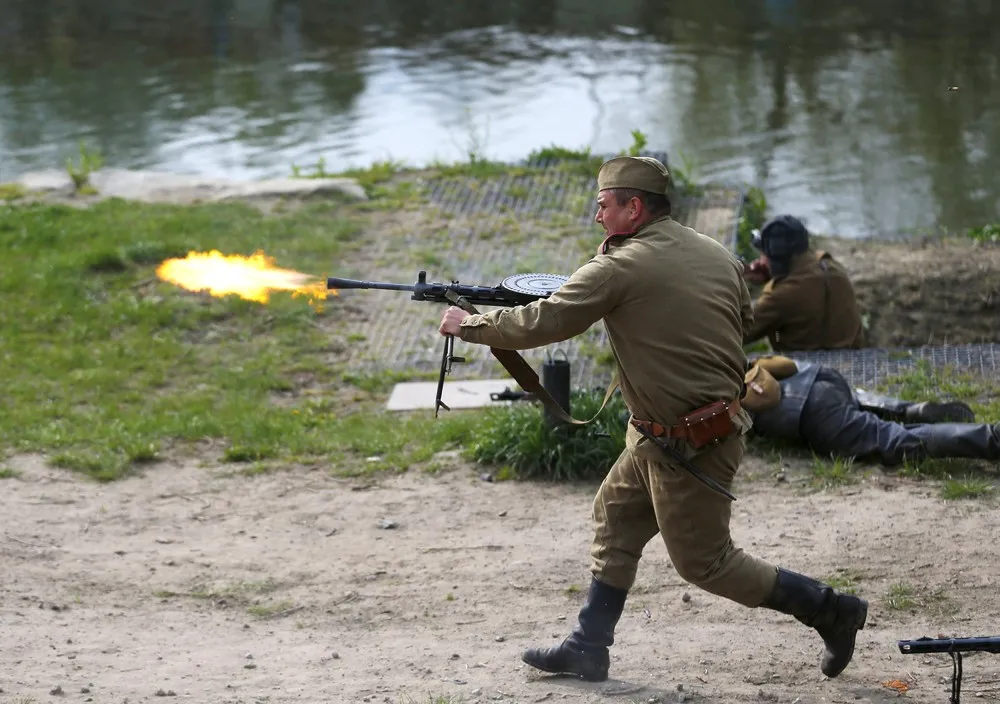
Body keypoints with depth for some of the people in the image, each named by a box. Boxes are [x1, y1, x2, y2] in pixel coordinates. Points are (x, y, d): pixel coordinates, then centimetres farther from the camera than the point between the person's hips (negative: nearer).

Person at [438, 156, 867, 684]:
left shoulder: (619, 268, -18)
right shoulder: (717, 255, 5)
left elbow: (541, 324, -14)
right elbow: (744, 318, 20)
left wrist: (468, 325, 1)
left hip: (689, 446, -9)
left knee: (705, 561, 2)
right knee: (616, 516, 17)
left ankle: (829, 609, 9)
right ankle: (588, 647, 20)